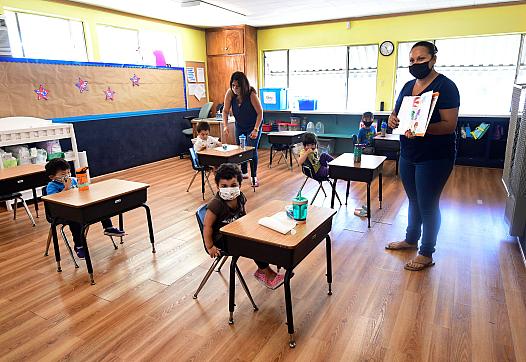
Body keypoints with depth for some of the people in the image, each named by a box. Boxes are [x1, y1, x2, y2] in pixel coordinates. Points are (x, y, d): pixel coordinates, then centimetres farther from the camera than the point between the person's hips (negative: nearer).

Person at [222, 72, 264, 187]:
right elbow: (225, 111, -8)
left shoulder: (251, 94, -28)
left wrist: (256, 129, -30)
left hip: (253, 126, -4)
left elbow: (260, 113, -23)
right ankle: (244, 173, 27)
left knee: (252, 150, -8)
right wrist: (225, 125, -22)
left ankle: (254, 177, 5)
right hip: (239, 126, 4)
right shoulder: (230, 93, -17)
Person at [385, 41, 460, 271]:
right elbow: (397, 113, 16)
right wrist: (393, 119, -8)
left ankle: (426, 254, 18)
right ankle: (411, 240, 36)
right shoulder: (408, 86, 8)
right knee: (414, 200, 19)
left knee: (428, 204, 2)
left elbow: (450, 125, -19)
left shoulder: (445, 86, -12)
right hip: (408, 155, 7)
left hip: (434, 157, -7)